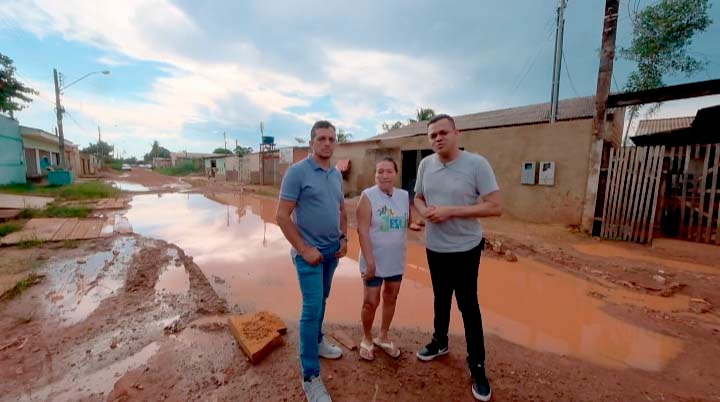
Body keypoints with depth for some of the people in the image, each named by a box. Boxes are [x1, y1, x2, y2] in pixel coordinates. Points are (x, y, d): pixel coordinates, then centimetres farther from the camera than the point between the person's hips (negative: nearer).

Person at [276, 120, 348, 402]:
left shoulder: (337, 174, 7)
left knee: (321, 300, 21)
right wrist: (304, 249, -17)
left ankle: (317, 341, 44)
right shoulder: (297, 172, -14)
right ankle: (310, 376, 14)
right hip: (309, 252, -6)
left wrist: (344, 238, 6)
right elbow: (282, 216, -16)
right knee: (312, 308, -2)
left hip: (332, 249, 7)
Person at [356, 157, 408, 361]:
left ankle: (383, 337, 40)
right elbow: (362, 230, -18)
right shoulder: (368, 196, -15)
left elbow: (409, 221, 14)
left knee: (390, 299, 18)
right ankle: (366, 339, 32)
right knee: (371, 302, 7)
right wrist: (369, 260, -20)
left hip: (396, 260, 5)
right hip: (375, 260, -5)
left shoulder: (404, 196, 0)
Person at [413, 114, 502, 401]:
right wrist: (425, 211, -13)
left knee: (467, 305, 8)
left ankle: (477, 365, 28)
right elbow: (418, 198, 10)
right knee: (441, 298, 22)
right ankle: (440, 342, 45)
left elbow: (496, 207, -18)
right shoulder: (425, 165, -1)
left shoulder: (477, 164, -16)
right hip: (434, 247, 5)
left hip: (465, 248, -4)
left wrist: (451, 211, -24)